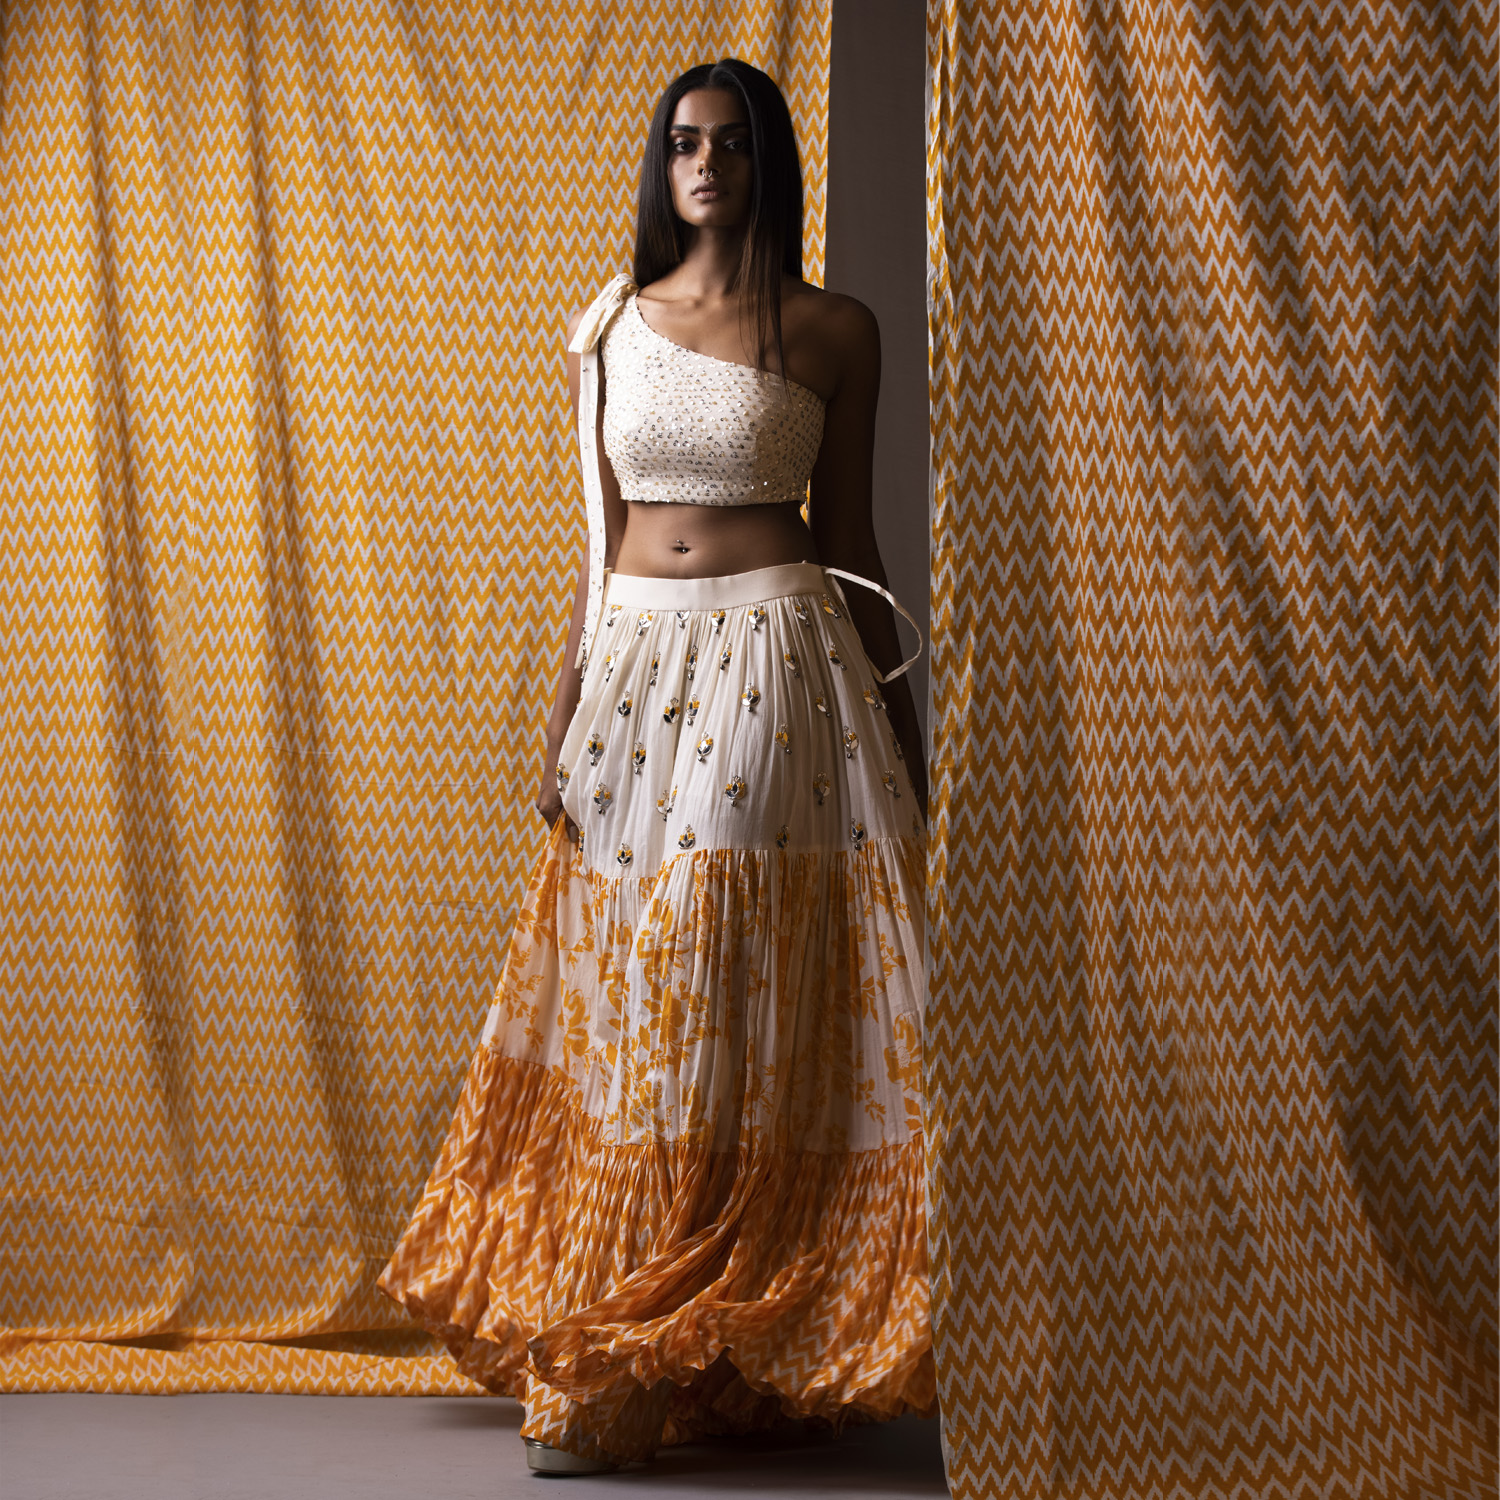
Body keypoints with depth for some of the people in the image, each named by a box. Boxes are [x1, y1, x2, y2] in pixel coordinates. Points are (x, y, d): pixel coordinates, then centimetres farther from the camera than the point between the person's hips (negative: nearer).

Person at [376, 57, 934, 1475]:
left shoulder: (831, 332, 4)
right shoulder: (607, 327, 11)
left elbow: (847, 538, 7)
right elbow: (598, 540, 12)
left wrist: (901, 720, 5)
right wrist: (560, 721, 7)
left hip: (777, 660, -3)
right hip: (637, 660, 3)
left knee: (749, 1000, -5)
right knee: (623, 1009, 3)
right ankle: (613, 1360, 12)